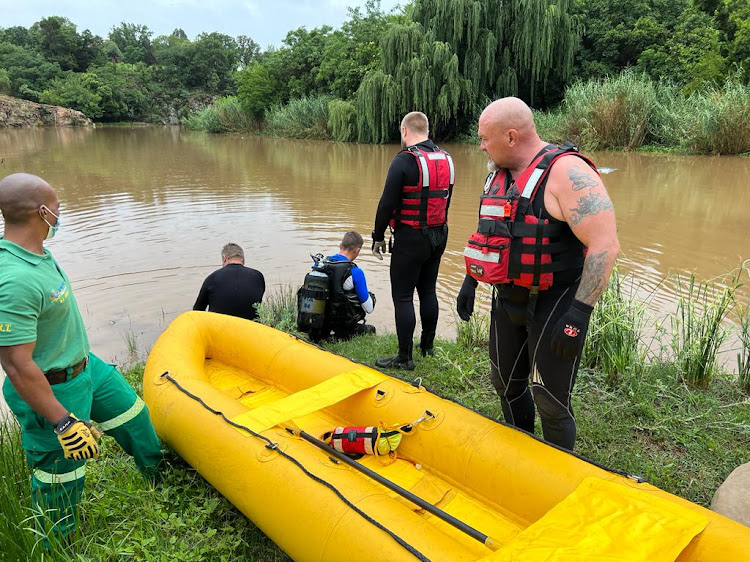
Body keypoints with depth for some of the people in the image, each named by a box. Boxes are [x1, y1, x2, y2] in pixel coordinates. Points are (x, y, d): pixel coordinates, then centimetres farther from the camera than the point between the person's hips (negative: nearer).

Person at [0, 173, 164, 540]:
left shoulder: (35, 251, -3)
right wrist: (64, 423, -26)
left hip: (86, 366, 10)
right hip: (54, 390, -10)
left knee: (132, 415, 25)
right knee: (59, 479, 11)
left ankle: (162, 478, 50)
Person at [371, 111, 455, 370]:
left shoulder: (404, 160, -16)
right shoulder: (445, 159, 8)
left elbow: (387, 203, -16)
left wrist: (378, 237, -6)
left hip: (410, 239, -8)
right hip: (439, 236, 8)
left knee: (402, 297, 0)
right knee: (427, 290, 19)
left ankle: (405, 357, 5)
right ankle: (427, 345, 31)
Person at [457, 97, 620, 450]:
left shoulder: (566, 173, -19)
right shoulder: (499, 174, 8)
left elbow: (605, 245, -24)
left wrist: (578, 313, -26)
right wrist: (470, 281, 17)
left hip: (553, 304, -8)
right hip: (507, 299, 8)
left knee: (550, 401, 1)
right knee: (506, 384, 20)